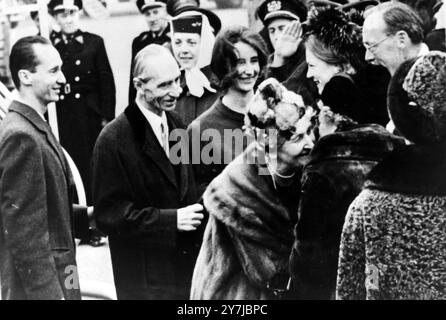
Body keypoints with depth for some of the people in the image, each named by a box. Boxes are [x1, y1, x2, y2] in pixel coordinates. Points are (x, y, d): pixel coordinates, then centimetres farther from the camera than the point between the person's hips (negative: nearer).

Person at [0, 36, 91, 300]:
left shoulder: (34, 128, 9)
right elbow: (24, 230, -22)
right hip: (38, 284, -9)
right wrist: (50, 293, -21)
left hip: (53, 275, 9)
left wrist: (89, 214, 4)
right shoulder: (21, 136, -20)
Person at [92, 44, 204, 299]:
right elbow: (109, 214, -17)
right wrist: (171, 219, -22)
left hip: (186, 259, 6)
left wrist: (195, 209, -1)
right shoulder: (114, 140, -16)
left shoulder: (175, 123, 7)